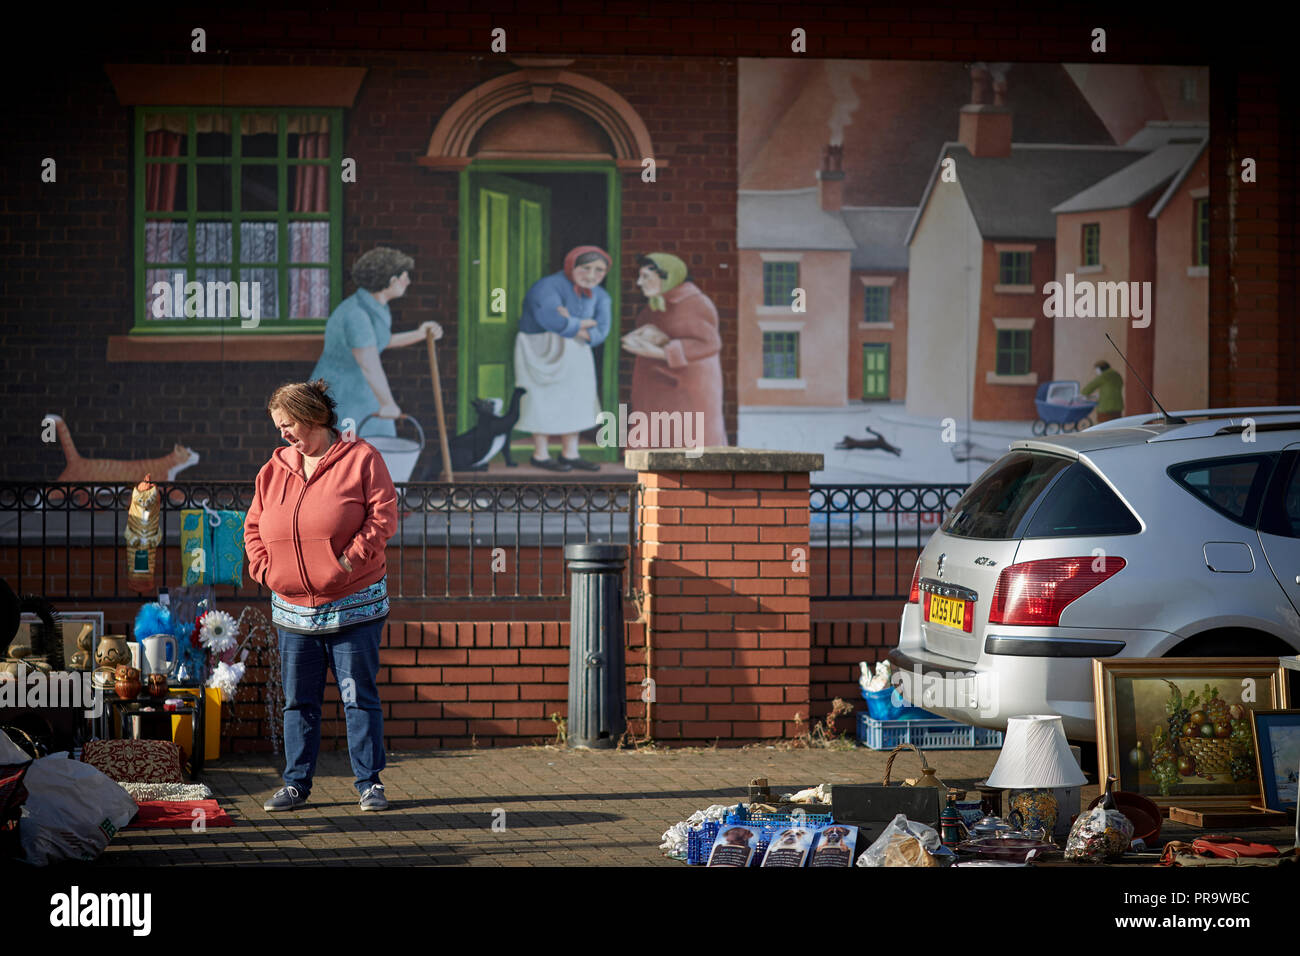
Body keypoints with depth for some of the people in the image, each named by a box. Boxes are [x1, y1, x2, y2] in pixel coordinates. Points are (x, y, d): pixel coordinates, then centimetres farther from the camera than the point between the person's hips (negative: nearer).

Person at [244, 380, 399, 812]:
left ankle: (369, 782, 7)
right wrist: (263, 567, 1)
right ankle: (296, 784, 15)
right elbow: (254, 527, 17)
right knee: (298, 700, 8)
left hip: (353, 608, -4)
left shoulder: (360, 459, -4)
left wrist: (353, 556, -18)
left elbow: (383, 516, -9)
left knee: (359, 697, -1)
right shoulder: (275, 469, 11)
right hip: (293, 610, 5)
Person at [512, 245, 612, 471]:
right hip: (542, 351, -7)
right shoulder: (547, 287, -19)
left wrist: (571, 326, -23)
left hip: (576, 353, 7)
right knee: (546, 402, -1)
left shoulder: (599, 296, 2)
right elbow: (552, 320, -33)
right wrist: (583, 324, -17)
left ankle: (570, 454, 18)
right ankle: (540, 455, 9)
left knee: (575, 403, 9)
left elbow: (599, 333, -6)